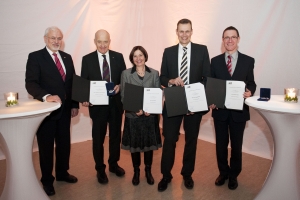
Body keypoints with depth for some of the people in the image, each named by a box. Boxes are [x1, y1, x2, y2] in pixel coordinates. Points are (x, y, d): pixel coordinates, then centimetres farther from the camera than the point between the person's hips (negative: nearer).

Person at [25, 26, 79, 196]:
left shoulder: (67, 57, 10)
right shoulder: (35, 57, -7)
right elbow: (30, 83, -17)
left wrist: (75, 104, 9)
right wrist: (46, 96, -34)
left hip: (65, 109, 5)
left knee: (64, 143, 16)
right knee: (46, 146, 9)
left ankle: (62, 173, 37)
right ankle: (47, 180, 27)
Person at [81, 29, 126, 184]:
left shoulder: (118, 57, 2)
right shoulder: (87, 59, -2)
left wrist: (120, 86, -17)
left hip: (116, 103, 2)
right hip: (98, 104, -2)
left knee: (116, 136, 16)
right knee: (98, 139, 9)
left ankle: (114, 164, 37)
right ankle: (100, 169, 29)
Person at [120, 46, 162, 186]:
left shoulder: (154, 73, 2)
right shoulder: (126, 74, -1)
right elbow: (123, 96, -3)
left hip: (150, 115, 1)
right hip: (132, 115, -1)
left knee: (149, 143, 11)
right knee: (134, 144, 10)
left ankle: (148, 171, 31)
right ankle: (136, 171, 30)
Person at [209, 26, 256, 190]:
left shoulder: (248, 61, 0)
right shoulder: (215, 61, 2)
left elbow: (251, 83, 1)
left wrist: (250, 92, -21)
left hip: (239, 110, 0)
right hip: (220, 110, 1)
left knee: (236, 145, 13)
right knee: (220, 144, 13)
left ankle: (234, 175, 35)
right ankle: (223, 172, 36)